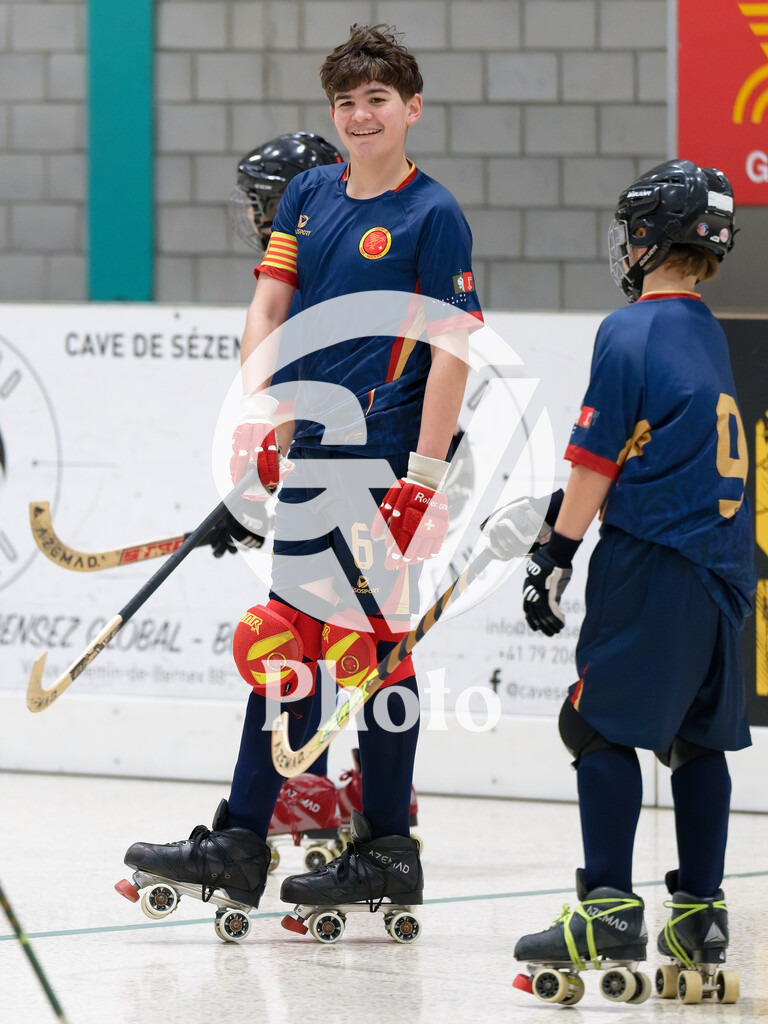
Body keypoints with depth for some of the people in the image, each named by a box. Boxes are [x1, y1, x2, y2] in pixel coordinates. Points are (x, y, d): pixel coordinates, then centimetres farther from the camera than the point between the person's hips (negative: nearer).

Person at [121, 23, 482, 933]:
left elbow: (452, 348, -11)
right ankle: (239, 845, 14)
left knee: (369, 640, -4)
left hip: (381, 458, -7)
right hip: (309, 451, 7)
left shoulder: (433, 216, -6)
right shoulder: (309, 194, 13)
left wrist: (425, 476, -17)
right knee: (285, 642, 10)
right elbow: (269, 305, 10)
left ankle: (388, 854, 5)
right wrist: (258, 406, -7)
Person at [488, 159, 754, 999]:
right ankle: (698, 914, 10)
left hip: (651, 565, -8)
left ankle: (610, 908, -10)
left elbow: (597, 460, -11)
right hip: (721, 563, 8)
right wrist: (561, 519, 25)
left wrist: (556, 557, -5)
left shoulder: (632, 332, -10)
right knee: (698, 739, 10)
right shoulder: (707, 335, 15)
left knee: (602, 726, -5)